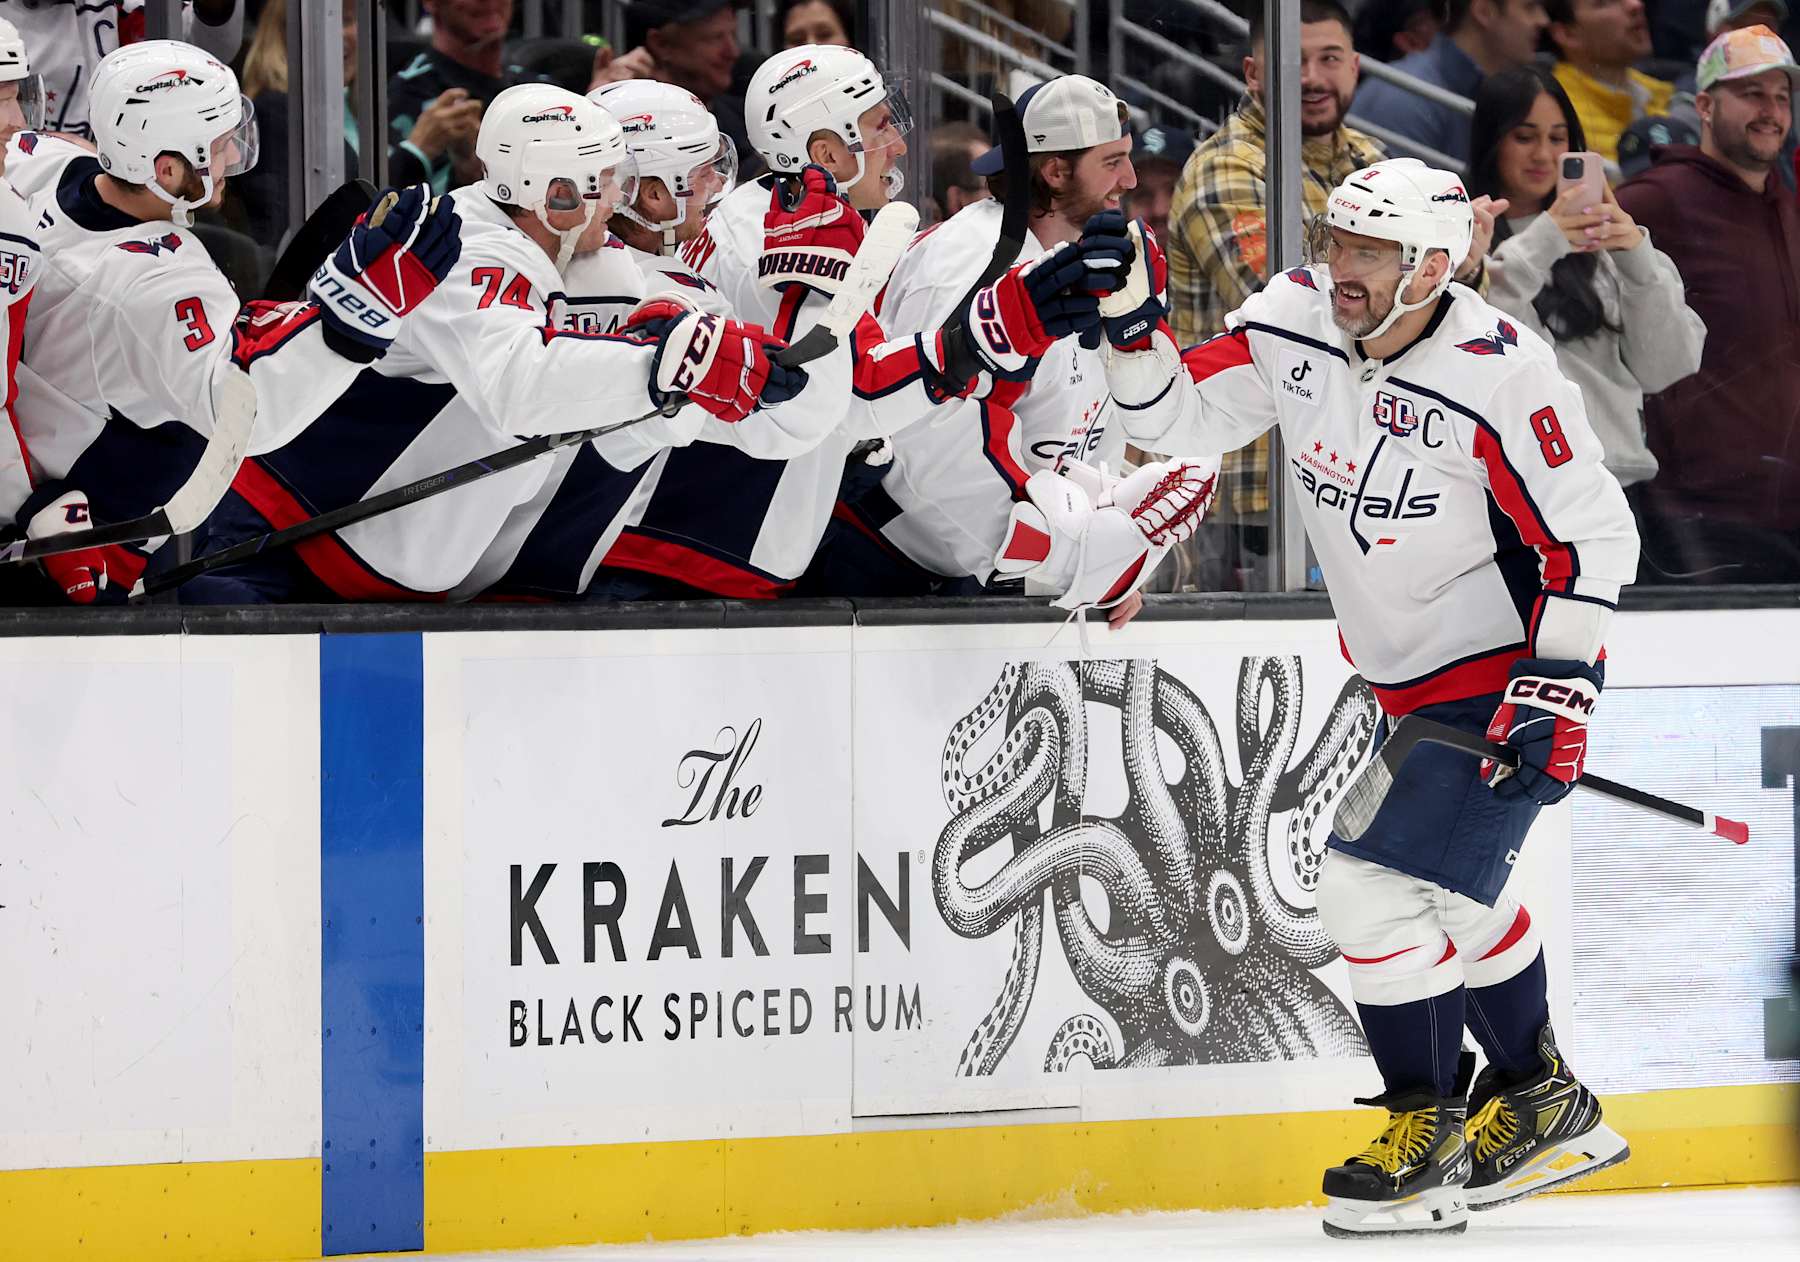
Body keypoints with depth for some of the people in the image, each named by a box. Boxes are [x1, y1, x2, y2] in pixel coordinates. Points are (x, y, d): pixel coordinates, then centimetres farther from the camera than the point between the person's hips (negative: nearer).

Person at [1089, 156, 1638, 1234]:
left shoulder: (1500, 375, -24)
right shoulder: (1291, 326, -7)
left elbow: (1593, 534, -19)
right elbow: (1181, 417, 0)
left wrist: (1559, 688, -22)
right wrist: (1134, 324, -17)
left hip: (1505, 678, -8)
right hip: (1402, 679, 8)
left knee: (1380, 886, -14)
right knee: (1452, 895, 20)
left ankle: (1432, 1132, 1)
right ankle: (1544, 1102, 38)